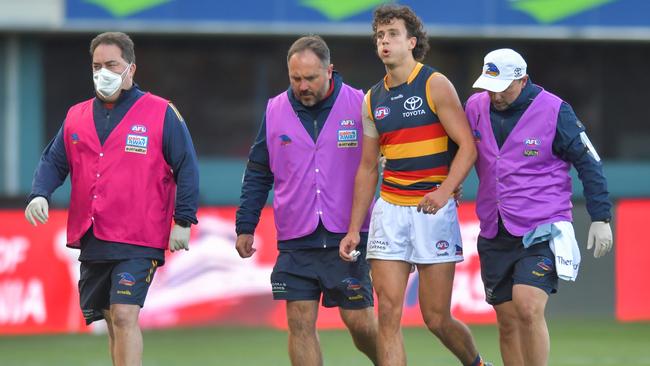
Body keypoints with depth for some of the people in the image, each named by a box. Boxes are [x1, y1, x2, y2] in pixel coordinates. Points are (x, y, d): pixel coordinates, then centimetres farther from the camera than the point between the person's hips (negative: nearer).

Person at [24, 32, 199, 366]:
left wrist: (183, 221, -6)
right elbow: (53, 161, 14)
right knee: (113, 323, 12)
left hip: (137, 241, -5)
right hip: (91, 240, 5)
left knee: (124, 317, -17)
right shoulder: (76, 117, 13)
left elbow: (187, 168, 0)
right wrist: (39, 194, -7)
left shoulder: (161, 113, 0)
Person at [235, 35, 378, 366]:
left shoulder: (359, 106, -3)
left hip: (347, 238, -2)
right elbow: (257, 174, 14)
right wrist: (245, 226, 11)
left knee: (359, 321, 0)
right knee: (300, 322, -3)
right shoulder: (275, 111, 6)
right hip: (295, 242, 3)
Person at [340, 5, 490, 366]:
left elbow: (468, 146, -9)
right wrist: (353, 229, 13)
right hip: (389, 211, 4)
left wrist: (444, 191, -24)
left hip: (433, 210, -4)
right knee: (388, 314, -6)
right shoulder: (374, 100, 12)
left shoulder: (435, 85, -4)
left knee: (437, 319, 1)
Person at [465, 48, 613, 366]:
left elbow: (588, 164, -2)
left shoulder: (554, 111, -8)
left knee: (528, 308, -21)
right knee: (507, 322, 5)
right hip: (494, 232, 5)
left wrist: (601, 218, -5)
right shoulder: (475, 107, 4)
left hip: (542, 231, -5)